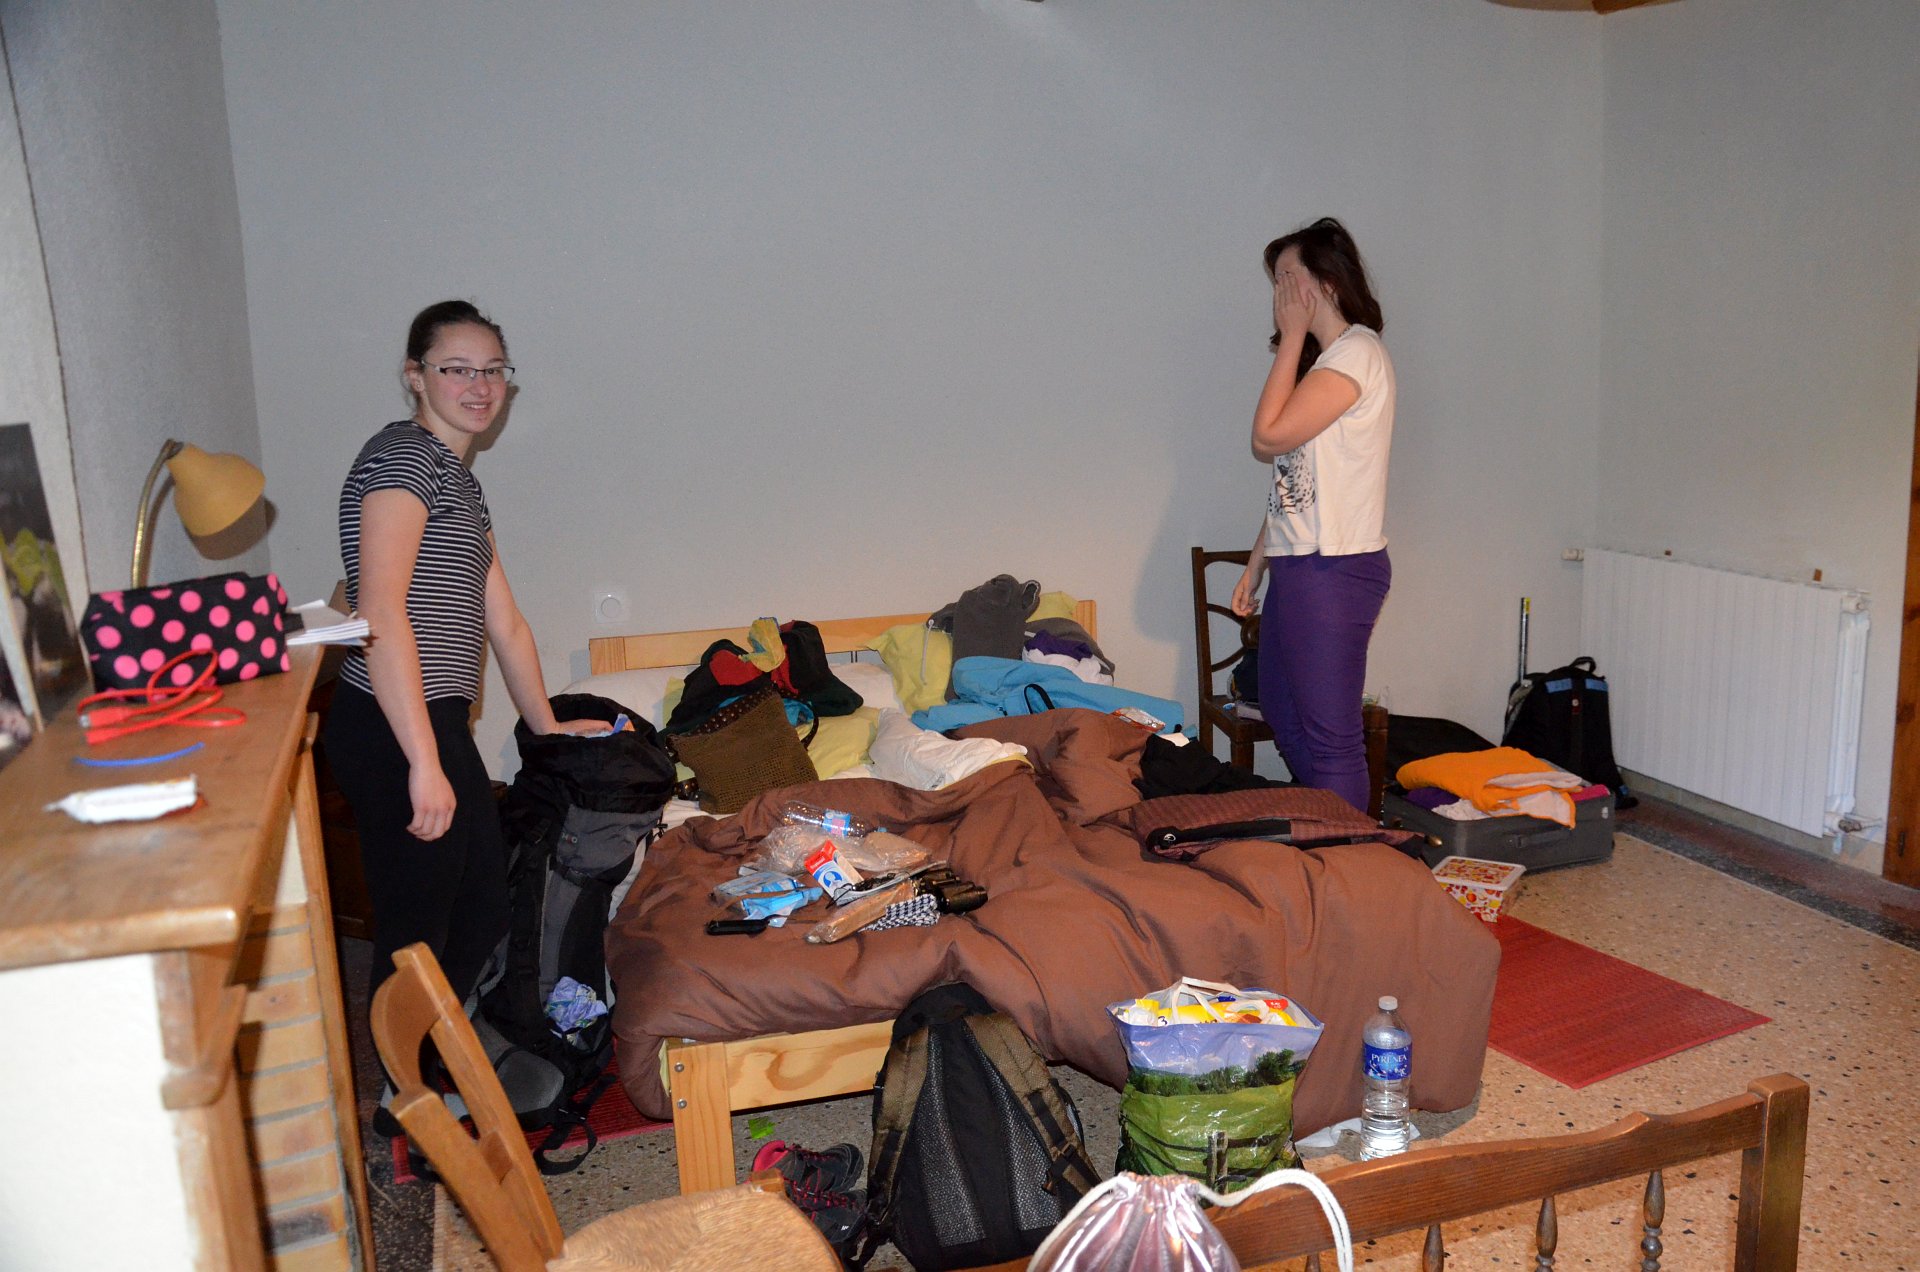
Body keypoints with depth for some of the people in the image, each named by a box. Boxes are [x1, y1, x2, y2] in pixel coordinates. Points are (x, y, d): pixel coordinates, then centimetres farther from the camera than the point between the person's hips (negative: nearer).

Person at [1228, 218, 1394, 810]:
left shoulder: (1357, 352, -12)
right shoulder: (1321, 359, 18)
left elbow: (1269, 437, -20)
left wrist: (1292, 335, -11)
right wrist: (1257, 563, 18)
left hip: (1333, 568, -10)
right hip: (1296, 563, 10)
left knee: (1328, 736, -4)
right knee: (1283, 718, 18)